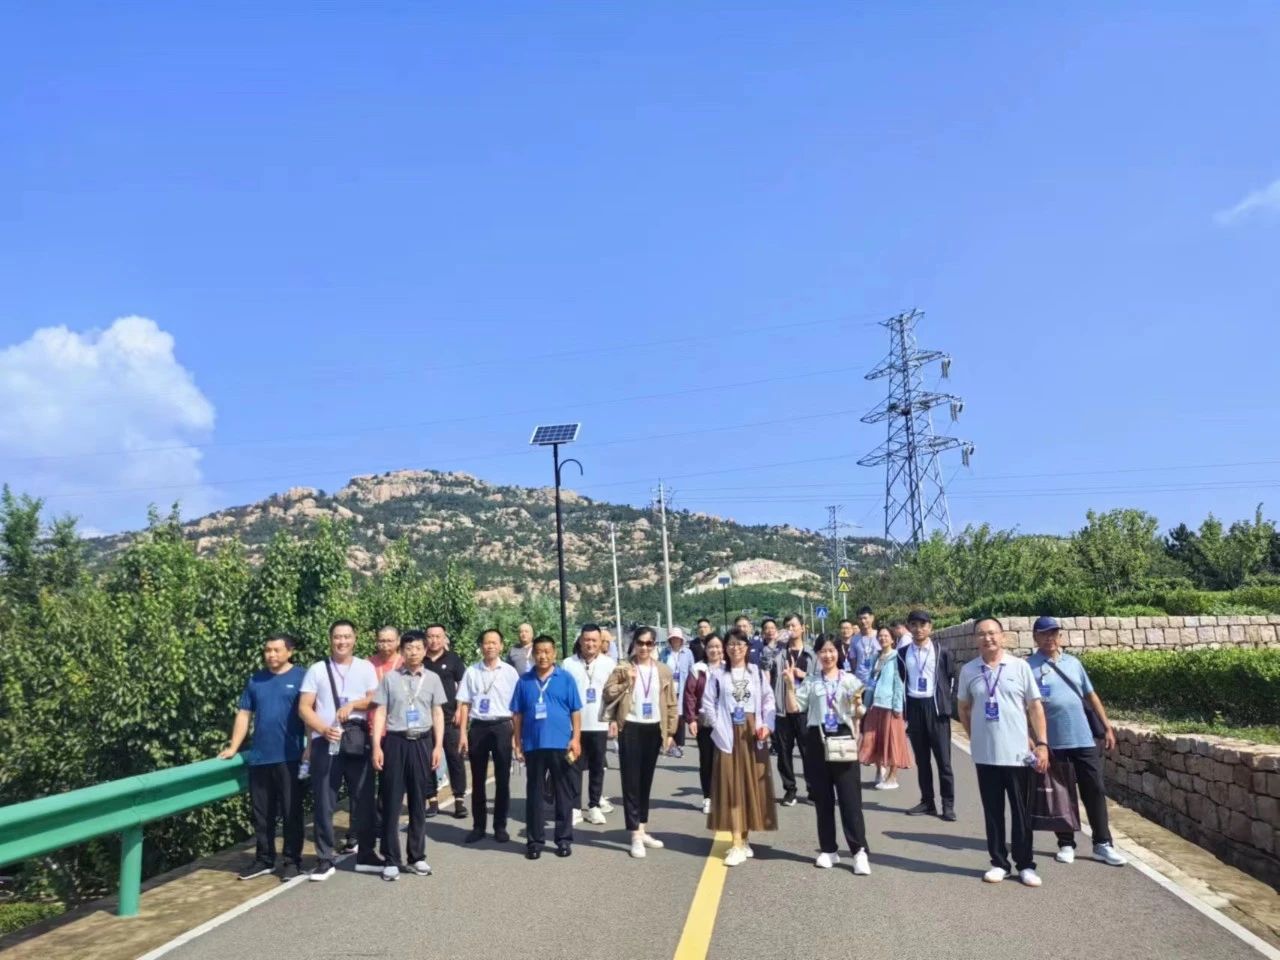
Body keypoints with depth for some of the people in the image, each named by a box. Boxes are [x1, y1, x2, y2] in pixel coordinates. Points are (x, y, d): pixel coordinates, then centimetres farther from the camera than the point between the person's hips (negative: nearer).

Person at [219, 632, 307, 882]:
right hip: (259, 757, 5)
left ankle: (292, 861, 13)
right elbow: (244, 714, 12)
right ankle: (264, 859, 25)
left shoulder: (301, 677, -4)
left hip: (289, 757, -5)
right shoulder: (255, 680, 11)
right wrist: (233, 747, 5)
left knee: (291, 812, 4)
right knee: (261, 813, 12)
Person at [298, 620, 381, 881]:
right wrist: (324, 729, -16)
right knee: (324, 803, 3)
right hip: (325, 744, -1)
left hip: (358, 742, 1)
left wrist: (353, 704, -15)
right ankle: (324, 860, 14)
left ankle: (365, 855, 18)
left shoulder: (366, 668, 7)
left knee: (365, 799, 5)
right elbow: (304, 707, -1)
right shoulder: (316, 670, 3)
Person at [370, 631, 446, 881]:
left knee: (419, 802, 9)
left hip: (422, 742, 1)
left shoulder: (432, 679, 5)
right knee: (391, 801, 2)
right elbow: (380, 713, 1)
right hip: (395, 741, -1)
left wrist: (438, 746, 0)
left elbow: (438, 714, 7)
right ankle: (391, 859, 10)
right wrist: (376, 746, -5)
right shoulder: (389, 678, 1)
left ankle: (417, 856, 19)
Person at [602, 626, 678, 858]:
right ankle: (636, 835, 2)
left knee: (646, 780, 12)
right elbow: (607, 693, -5)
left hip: (654, 729, 3)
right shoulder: (623, 669, -1)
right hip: (631, 728, -3)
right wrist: (626, 682, -17)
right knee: (631, 781, -2)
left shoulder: (664, 671, 6)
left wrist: (670, 732, 4)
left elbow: (671, 703, 7)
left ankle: (643, 830, 22)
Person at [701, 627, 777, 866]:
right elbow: (708, 705, 0)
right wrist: (720, 728, -8)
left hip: (753, 735, 2)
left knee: (752, 786, 6)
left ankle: (745, 838, 19)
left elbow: (769, 701, 5)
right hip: (729, 736, -2)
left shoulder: (757, 672, 6)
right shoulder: (717, 675, 1)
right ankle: (737, 844, -2)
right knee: (732, 787, -2)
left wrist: (767, 725, -7)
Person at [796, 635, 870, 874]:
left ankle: (859, 851, 1)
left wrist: (857, 704, -20)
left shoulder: (850, 680, 3)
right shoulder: (810, 682, 8)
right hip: (817, 740, 2)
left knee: (850, 797, -4)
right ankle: (828, 849, 18)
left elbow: (857, 715, 0)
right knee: (822, 798, 8)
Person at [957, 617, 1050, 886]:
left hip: (1017, 753, -1)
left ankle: (1025, 865, 19)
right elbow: (963, 708, 13)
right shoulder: (968, 670, 1)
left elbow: (1035, 707, -1)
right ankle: (999, 863, 21)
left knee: (1021, 812, 8)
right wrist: (974, 736, 5)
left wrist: (1042, 743, -6)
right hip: (985, 754, 1)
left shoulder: (1020, 666, -3)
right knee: (993, 812, 9)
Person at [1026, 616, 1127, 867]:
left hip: (1083, 739, 4)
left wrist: (1108, 727, 13)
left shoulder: (1073, 663, 11)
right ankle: (1066, 844, 17)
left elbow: (1091, 696, 16)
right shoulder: (1029, 666, -4)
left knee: (1095, 790, 5)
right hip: (1052, 742, -4)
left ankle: (1102, 844, 15)